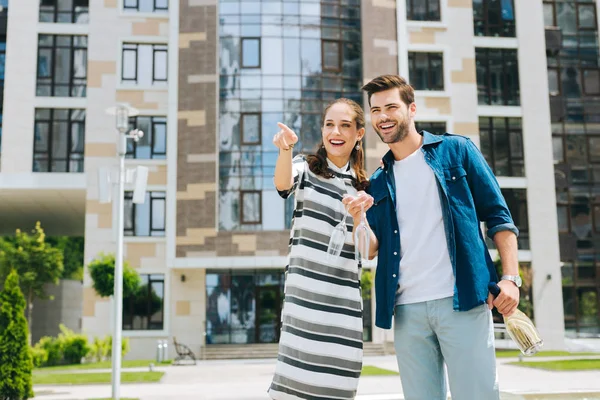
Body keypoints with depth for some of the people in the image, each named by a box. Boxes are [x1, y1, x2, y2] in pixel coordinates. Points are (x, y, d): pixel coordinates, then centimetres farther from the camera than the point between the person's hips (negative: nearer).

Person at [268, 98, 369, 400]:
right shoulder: (306, 168, 5)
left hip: (345, 295, 3)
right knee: (299, 375, -10)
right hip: (305, 290, -3)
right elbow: (283, 184, -19)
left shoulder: (363, 186, 13)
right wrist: (285, 149, -39)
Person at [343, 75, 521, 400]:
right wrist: (359, 217, -10)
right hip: (407, 310, 4)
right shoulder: (379, 182, 15)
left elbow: (498, 216, 2)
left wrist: (511, 277, -8)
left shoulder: (456, 151, 5)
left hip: (462, 300, -3)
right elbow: (372, 249, 10)